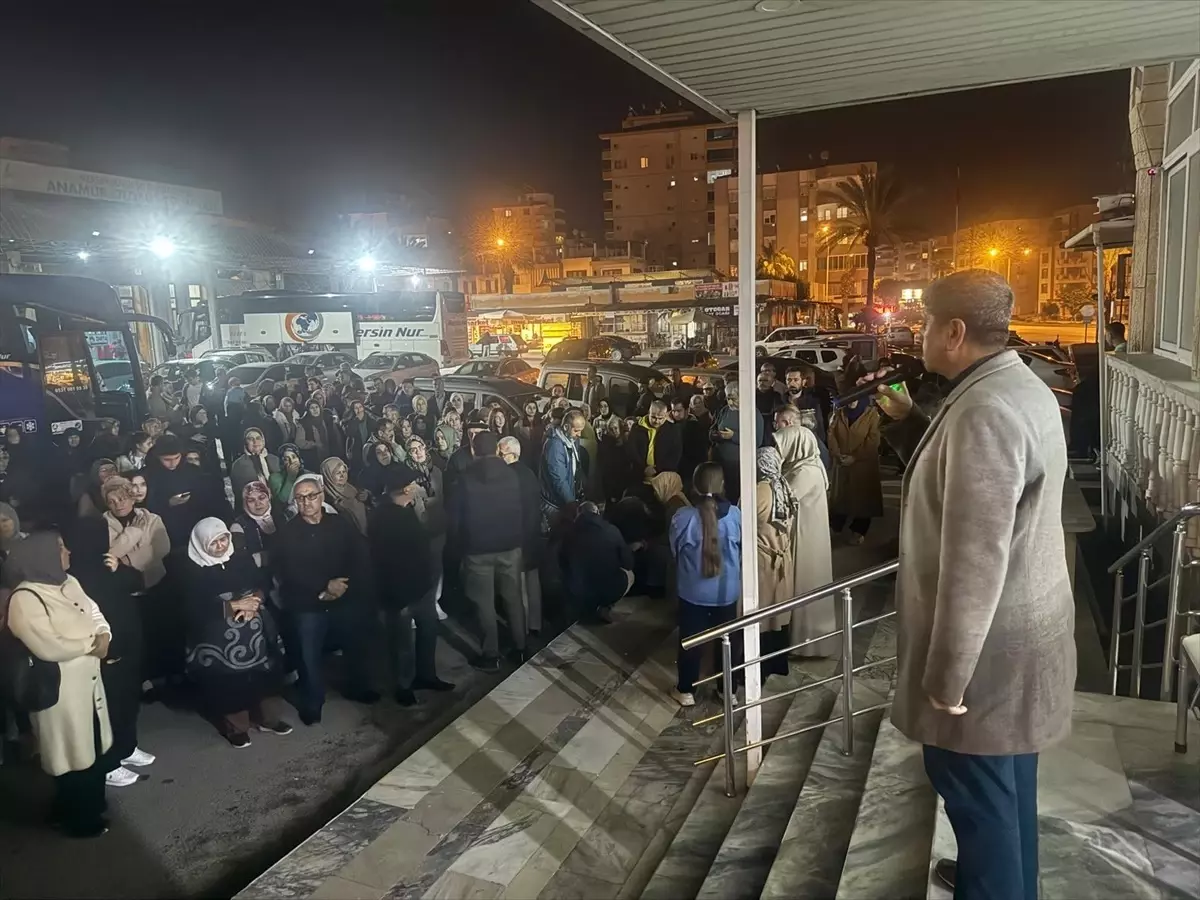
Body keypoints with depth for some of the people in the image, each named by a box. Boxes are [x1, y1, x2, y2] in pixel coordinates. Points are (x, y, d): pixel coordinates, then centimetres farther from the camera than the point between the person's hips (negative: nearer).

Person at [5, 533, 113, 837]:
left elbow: (95, 614, 9)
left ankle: (93, 804, 42)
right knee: (73, 753, 8)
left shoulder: (69, 583, 5)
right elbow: (49, 647, -30)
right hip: (60, 688, -8)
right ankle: (78, 819, 27)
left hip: (88, 680, 8)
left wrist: (104, 636, -12)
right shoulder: (25, 599, -23)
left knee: (93, 745, 22)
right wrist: (91, 644, -16)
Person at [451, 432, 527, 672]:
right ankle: (519, 649, 21)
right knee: (513, 598, 13)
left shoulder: (466, 478, -9)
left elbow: (455, 515, -4)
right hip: (509, 544, 2)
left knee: (484, 602, 6)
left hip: (478, 548, -2)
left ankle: (491, 655, 11)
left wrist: (461, 542, 10)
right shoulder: (511, 475, -3)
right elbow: (522, 509, 4)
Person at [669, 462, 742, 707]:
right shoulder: (735, 514, -13)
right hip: (727, 591, 1)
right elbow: (743, 551, 1)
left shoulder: (682, 517, -17)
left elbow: (675, 550, -2)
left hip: (693, 591, -1)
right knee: (728, 640, 18)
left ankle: (686, 690, 29)